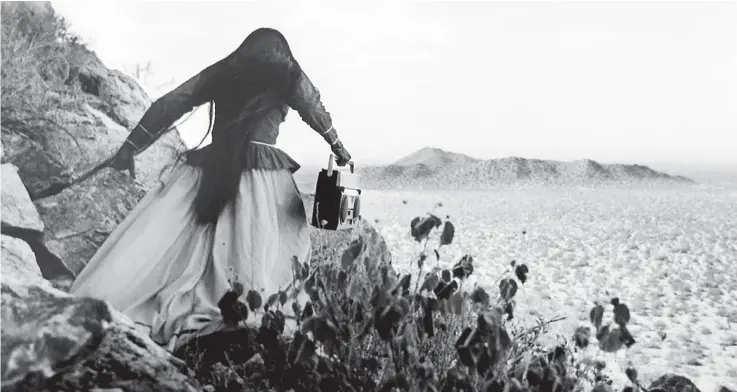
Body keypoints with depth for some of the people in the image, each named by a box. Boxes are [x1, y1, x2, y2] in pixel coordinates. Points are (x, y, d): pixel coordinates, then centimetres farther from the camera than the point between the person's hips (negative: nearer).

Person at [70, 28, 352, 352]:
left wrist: (130, 146, 16)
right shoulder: (289, 76, 11)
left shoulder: (220, 72, 16)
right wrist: (338, 147, 36)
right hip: (263, 175, -2)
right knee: (257, 252, -3)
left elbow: (170, 104, 13)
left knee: (159, 242, -4)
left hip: (209, 169, 2)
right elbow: (316, 112, 22)